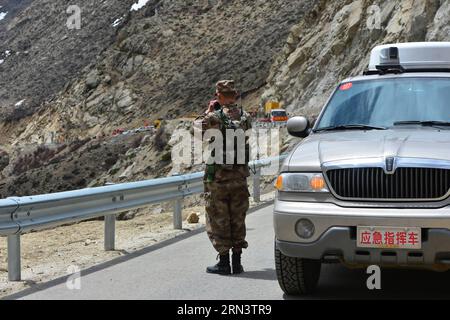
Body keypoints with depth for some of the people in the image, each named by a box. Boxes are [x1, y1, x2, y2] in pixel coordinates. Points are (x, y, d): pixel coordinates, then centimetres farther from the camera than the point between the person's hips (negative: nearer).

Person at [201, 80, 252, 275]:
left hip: (218, 176, -4)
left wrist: (209, 112, 11)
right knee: (238, 219, 12)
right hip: (240, 175, 4)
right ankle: (237, 262, 15)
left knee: (218, 220, 5)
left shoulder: (214, 117, -13)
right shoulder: (245, 117, 1)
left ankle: (224, 263, 6)